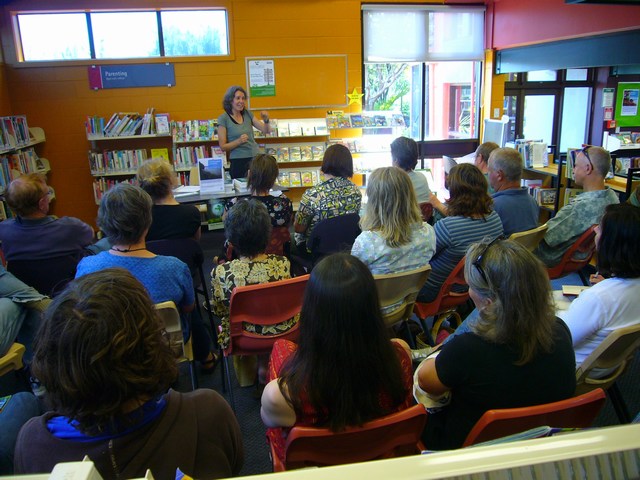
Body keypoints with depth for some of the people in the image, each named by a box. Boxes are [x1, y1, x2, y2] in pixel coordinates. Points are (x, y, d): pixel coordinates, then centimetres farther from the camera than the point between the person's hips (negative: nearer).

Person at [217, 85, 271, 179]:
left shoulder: (247, 114, 7)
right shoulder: (223, 119, -6)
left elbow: (266, 131, 8)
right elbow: (223, 146, -6)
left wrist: (266, 120, -11)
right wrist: (239, 141, -20)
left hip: (255, 158, 4)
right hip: (238, 162, -4)